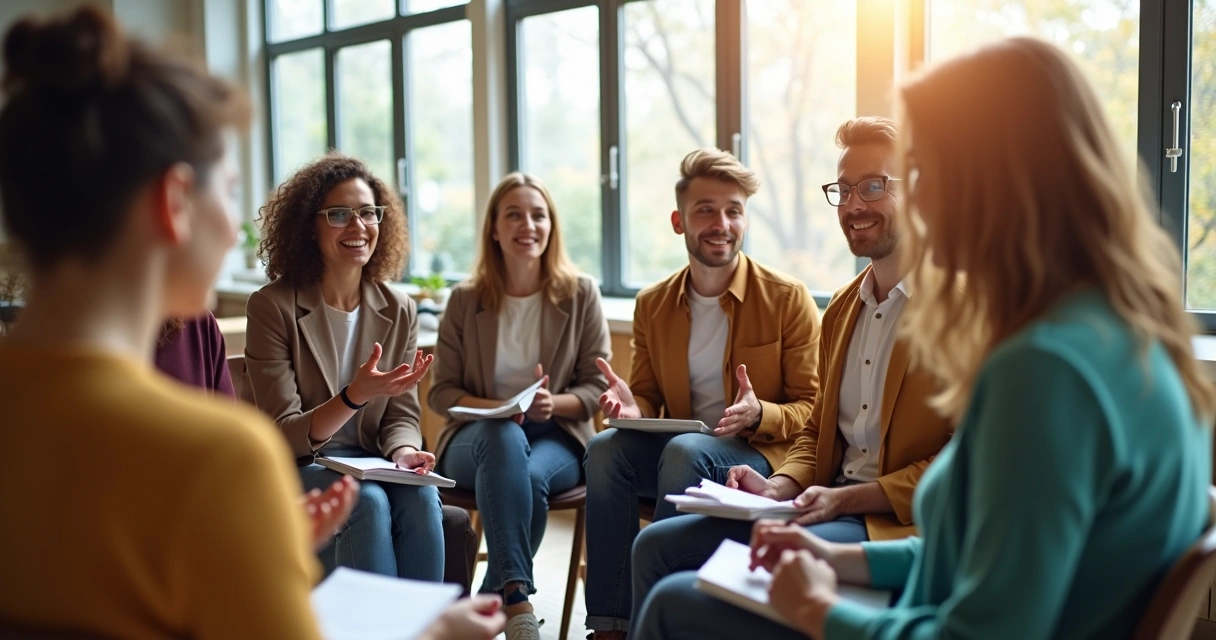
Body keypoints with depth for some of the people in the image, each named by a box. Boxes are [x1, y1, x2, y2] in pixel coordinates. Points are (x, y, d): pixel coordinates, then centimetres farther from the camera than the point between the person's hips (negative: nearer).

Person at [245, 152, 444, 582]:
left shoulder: (398, 310, 5)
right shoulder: (272, 307, -8)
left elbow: (401, 415, 6)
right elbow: (283, 436, -12)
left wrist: (403, 451, -19)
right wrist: (355, 396, -30)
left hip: (371, 464, 4)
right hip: (296, 471, -3)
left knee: (420, 497, -28)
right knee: (369, 502, -32)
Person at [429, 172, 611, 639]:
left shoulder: (580, 294, 3)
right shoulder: (465, 300, 5)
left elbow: (596, 387, 3)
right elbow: (441, 392, 4)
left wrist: (552, 403, -19)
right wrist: (496, 408, -16)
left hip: (557, 436, 0)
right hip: (478, 436, 0)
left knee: (532, 478, -36)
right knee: (505, 438, -38)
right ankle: (516, 599, -43)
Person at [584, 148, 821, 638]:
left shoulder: (788, 299, -4)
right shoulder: (652, 305, 8)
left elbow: (813, 410, -3)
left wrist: (759, 414, -25)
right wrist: (632, 407, -11)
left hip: (760, 454, -4)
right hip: (675, 451, 4)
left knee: (685, 450, -34)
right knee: (604, 448, -25)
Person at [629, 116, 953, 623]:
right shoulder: (842, 308, 17)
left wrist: (846, 498, -19)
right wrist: (780, 488, 2)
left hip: (900, 524, -8)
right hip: (829, 503, 8)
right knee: (657, 545, -3)